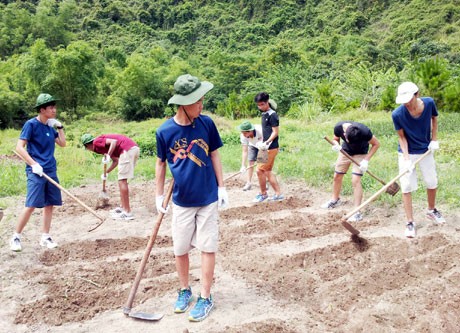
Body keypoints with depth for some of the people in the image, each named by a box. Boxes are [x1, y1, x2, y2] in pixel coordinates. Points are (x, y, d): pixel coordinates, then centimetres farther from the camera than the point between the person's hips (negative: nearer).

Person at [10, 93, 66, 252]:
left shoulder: (50, 126, 12)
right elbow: (19, 147, -12)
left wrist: (60, 127, 7)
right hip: (36, 172, -7)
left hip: (51, 171, 7)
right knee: (31, 205, -10)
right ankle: (15, 237, 4)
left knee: (50, 204, 8)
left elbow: (62, 143, 17)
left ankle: (45, 237, 17)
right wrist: (34, 164, -20)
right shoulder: (31, 124, -8)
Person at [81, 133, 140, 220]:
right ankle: (122, 207, 28)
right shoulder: (103, 146, 27)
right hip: (134, 148, 10)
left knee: (122, 181, -5)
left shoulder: (97, 142, 1)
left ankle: (127, 213, -4)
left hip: (128, 150, -10)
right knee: (122, 180, 20)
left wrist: (108, 156, -17)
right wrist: (106, 173, 33)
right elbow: (116, 161, 29)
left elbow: (114, 141, -15)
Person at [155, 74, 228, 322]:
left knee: (207, 248, 4)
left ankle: (205, 297, 18)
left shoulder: (206, 123, -8)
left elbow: (214, 155, 3)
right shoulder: (164, 131, -10)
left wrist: (221, 187, 1)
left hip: (208, 199, 0)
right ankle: (184, 291, 33)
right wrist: (159, 196, 6)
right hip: (181, 201, 1)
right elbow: (161, 164, 4)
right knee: (180, 249, 11)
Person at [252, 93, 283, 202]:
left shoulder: (272, 115, -13)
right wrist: (261, 142, 11)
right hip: (266, 148, 9)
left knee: (260, 170, -4)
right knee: (267, 171, 12)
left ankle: (263, 193, 11)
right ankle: (278, 194, 18)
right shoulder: (264, 114, 13)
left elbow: (275, 132, -15)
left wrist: (266, 143, -23)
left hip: (271, 148, -9)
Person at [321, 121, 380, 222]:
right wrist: (336, 145, -31)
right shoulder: (338, 127, -28)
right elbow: (336, 139, -7)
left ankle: (357, 212, -12)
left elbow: (376, 144, -20)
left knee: (355, 180, -17)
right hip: (345, 151, 4)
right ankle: (335, 199, 39)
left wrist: (366, 160, -25)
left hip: (360, 153, -4)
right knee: (337, 176, 12)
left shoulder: (364, 131, -37)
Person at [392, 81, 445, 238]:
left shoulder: (429, 103, -18)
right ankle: (410, 222, 5)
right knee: (407, 187, -5)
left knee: (432, 182, 15)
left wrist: (434, 140, -2)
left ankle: (431, 210, 40)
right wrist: (406, 158, -20)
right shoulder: (397, 114, -25)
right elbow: (401, 137, -14)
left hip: (426, 151, 3)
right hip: (407, 153, -3)